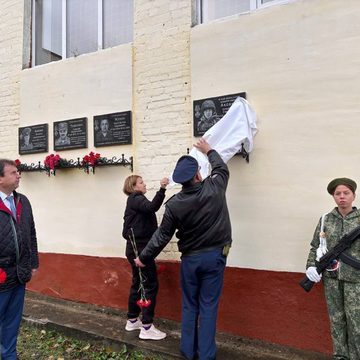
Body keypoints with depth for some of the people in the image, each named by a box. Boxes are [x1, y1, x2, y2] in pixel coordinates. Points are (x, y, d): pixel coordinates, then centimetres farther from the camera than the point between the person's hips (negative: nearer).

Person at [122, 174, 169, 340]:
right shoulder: (136, 199, -10)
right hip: (140, 248, -10)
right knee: (151, 285, -7)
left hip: (135, 248, 10)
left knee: (138, 283, 16)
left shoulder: (134, 201, 19)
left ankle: (132, 320, 26)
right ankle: (147, 328, -3)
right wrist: (162, 189, -39)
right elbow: (152, 207, -33)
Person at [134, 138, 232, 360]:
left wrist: (144, 258, 8)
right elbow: (222, 168, 10)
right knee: (209, 306, 7)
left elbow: (162, 236, -5)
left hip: (190, 258, 1)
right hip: (215, 256, 0)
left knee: (189, 305, 16)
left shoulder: (174, 204, -11)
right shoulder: (214, 188, -13)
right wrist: (209, 151, 27)